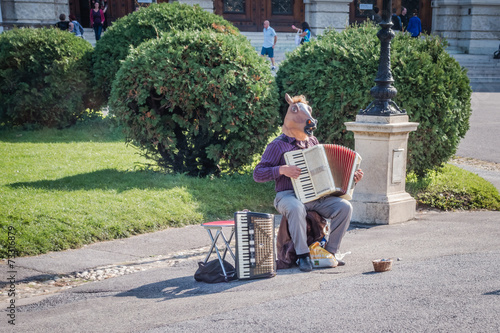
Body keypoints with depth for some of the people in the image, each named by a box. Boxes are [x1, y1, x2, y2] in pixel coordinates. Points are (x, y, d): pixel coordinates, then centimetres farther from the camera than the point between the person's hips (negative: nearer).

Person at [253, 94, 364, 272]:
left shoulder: (312, 142, 16)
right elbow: (258, 174, -8)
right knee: (296, 209, -40)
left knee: (345, 207, -19)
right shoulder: (278, 145, -3)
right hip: (289, 196, -5)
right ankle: (303, 255, -27)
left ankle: (330, 252, -8)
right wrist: (282, 170, -22)